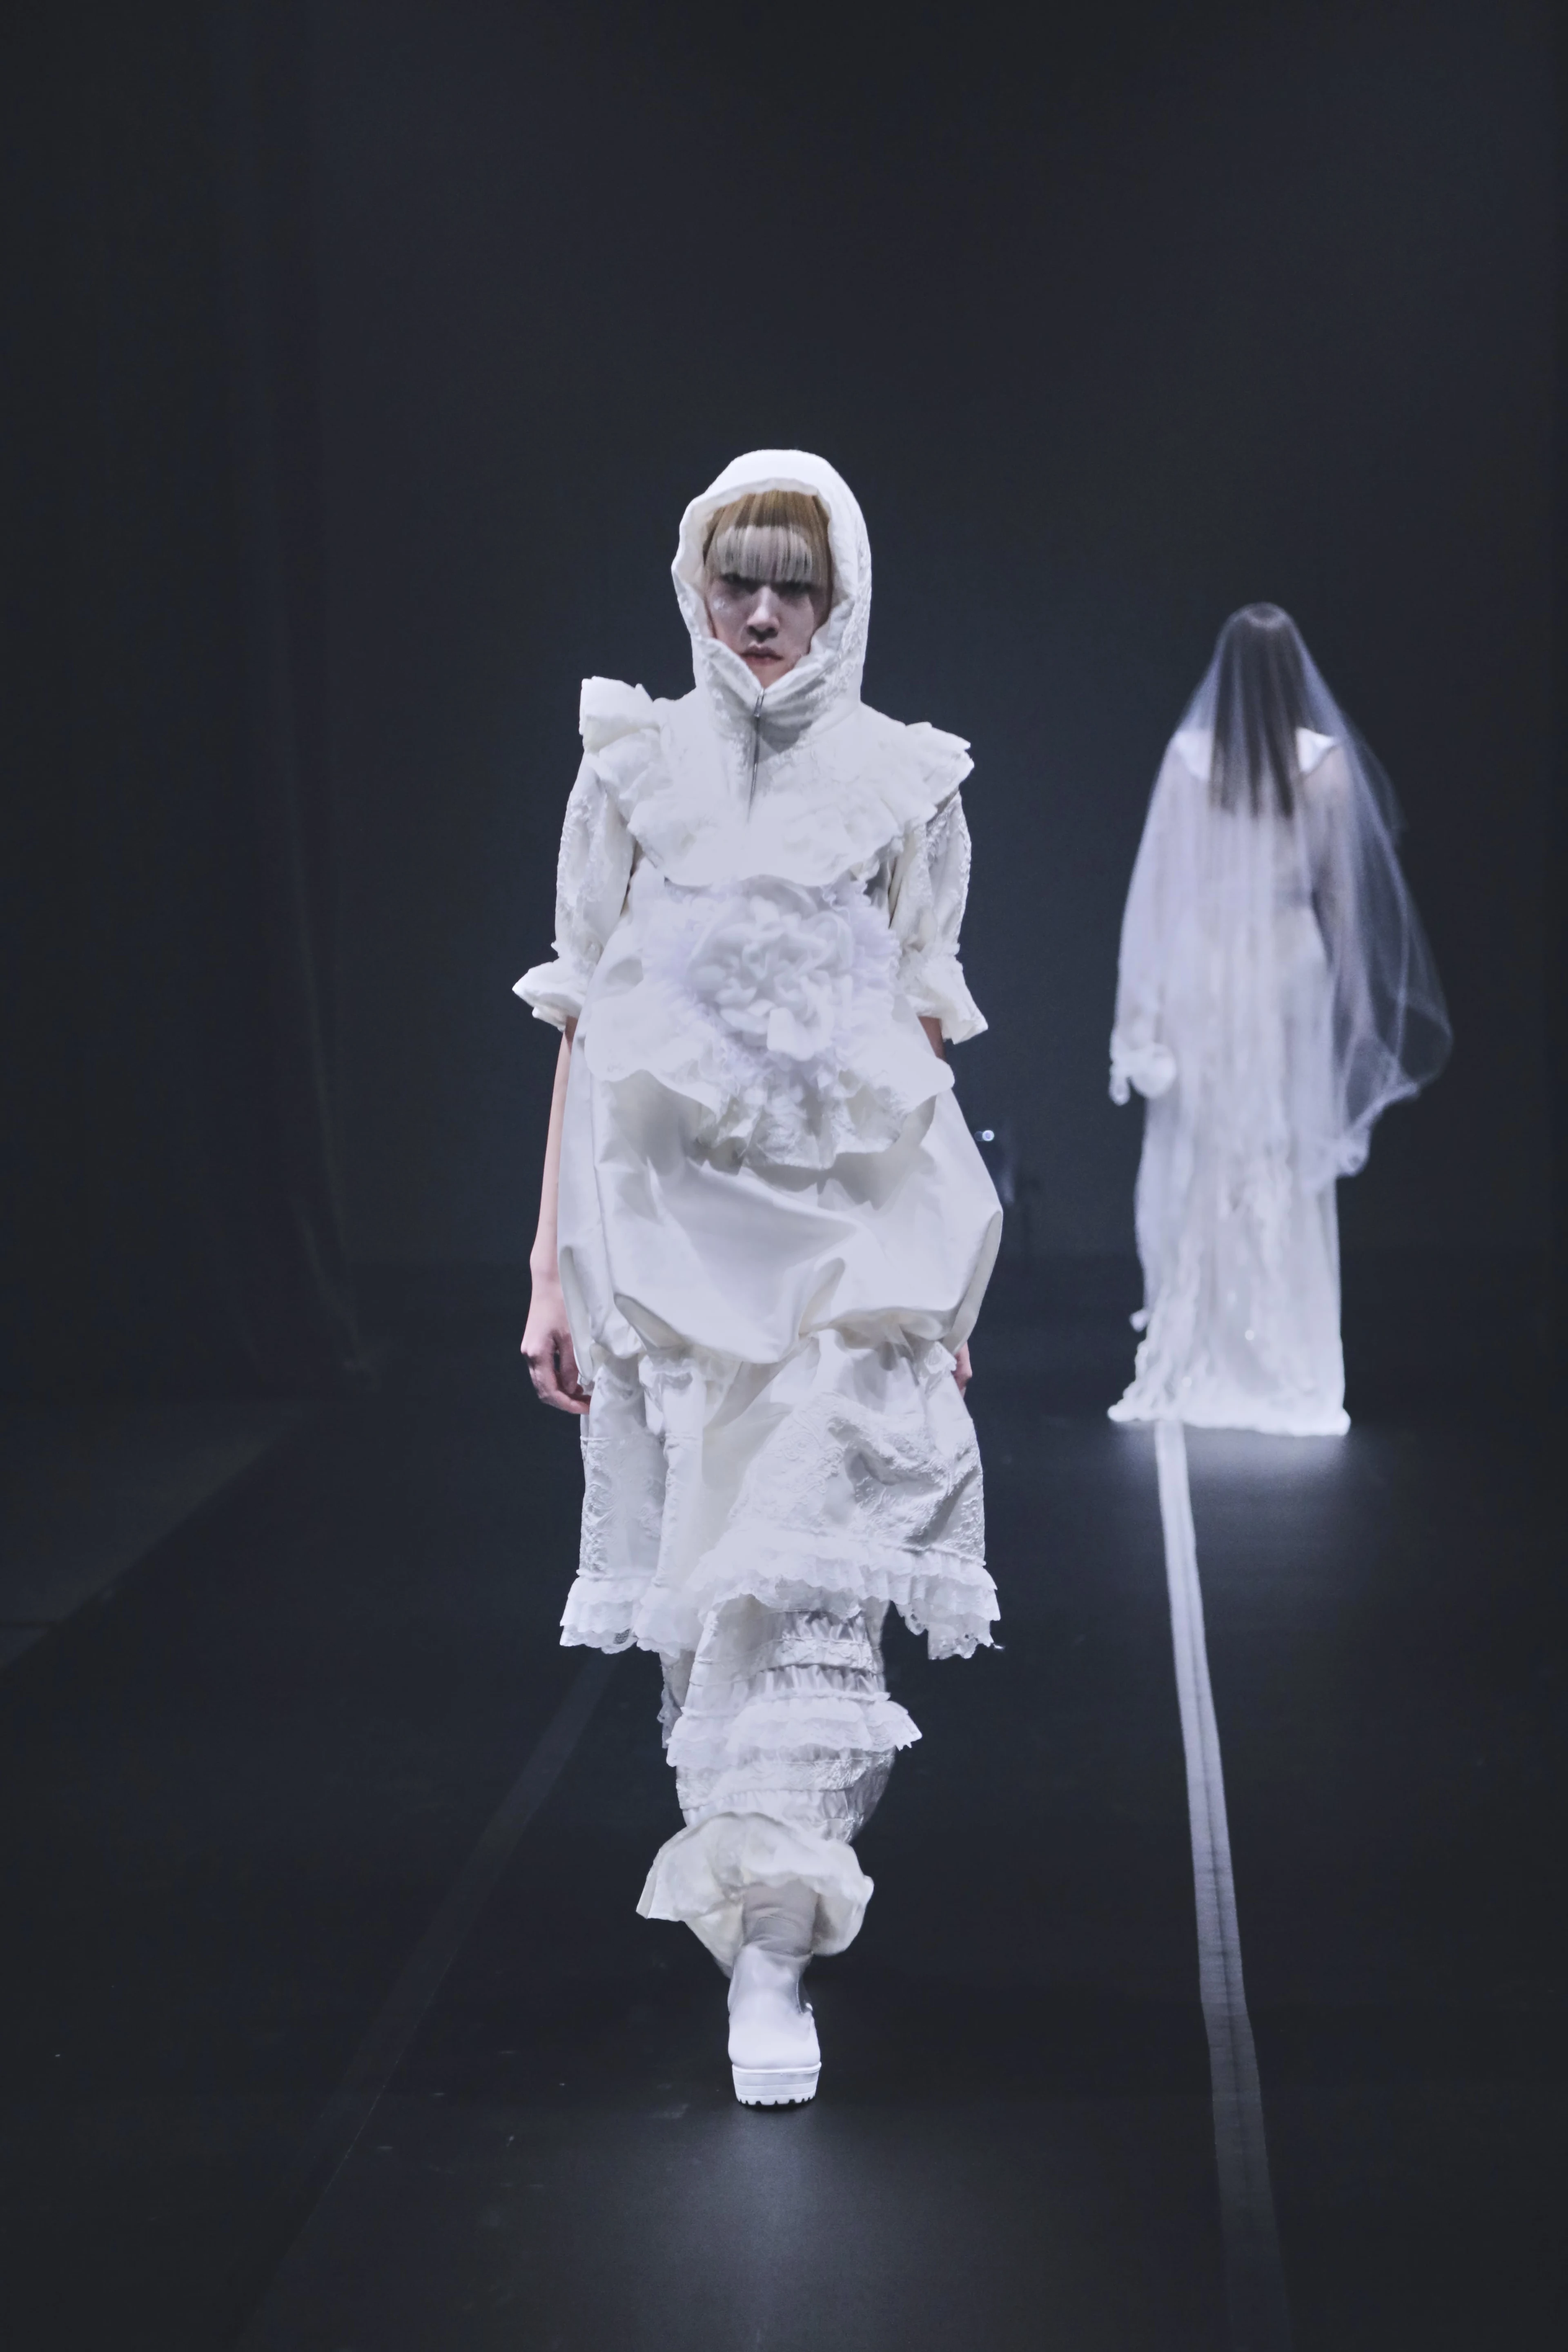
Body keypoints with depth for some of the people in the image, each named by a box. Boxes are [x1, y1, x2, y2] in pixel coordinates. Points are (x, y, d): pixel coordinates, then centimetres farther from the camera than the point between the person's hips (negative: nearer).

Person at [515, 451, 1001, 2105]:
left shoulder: (902, 788, 4)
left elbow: (924, 1041, 8)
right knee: (700, 1578, 7)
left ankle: (770, 1964, -9)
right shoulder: (632, 773, 5)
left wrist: (945, 1282, 6)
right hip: (671, 1224, 1)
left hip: (848, 1235, -1)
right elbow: (581, 1026, 5)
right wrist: (556, 1266, 1)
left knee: (805, 1580, -11)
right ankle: (748, 1872, 27)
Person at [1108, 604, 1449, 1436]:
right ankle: (1290, 1372, 8)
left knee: (1198, 1171, 9)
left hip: (1203, 971, 0)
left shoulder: (1188, 757, -8)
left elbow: (1159, 884, -4)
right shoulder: (1328, 763, -8)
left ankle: (1191, 1364, 12)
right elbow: (1343, 890, -1)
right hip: (1291, 967, 0)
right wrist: (1355, 996, 10)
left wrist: (1143, 1008, 2)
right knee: (1290, 1175, 6)